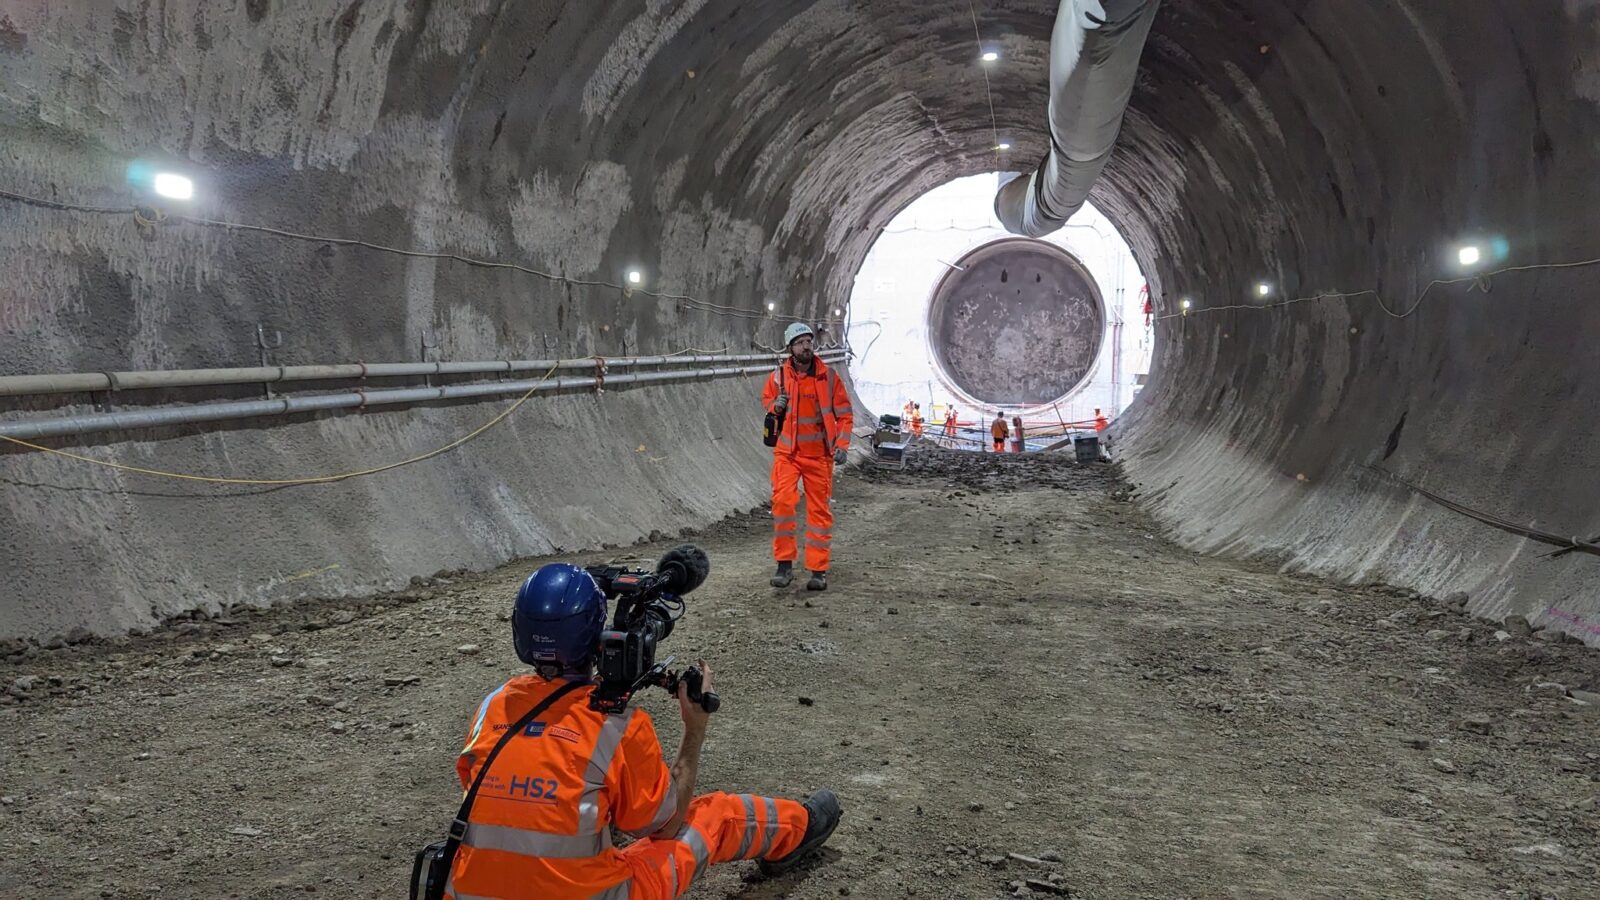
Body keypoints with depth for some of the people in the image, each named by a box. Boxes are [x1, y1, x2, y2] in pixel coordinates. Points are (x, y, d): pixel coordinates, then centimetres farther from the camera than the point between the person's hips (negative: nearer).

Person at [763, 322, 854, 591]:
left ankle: (819, 571, 12)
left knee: (820, 510, 4)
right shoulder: (779, 376, 0)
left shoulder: (828, 376, -3)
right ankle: (784, 566, -3)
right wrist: (775, 405, -5)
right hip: (787, 452, 1)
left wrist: (842, 445, -9)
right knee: (782, 501, -14)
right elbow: (766, 398, 19)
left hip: (819, 455, 0)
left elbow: (844, 414, 2)